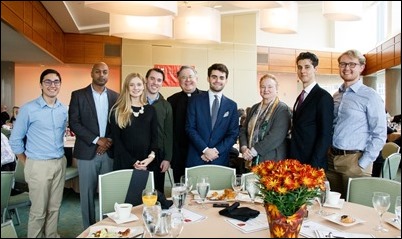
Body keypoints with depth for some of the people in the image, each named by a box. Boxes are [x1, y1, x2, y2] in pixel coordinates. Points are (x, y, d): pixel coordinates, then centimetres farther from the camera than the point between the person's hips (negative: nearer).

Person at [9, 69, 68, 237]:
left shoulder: (64, 109, 4)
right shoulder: (28, 109, -9)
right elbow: (15, 140, -3)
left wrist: (60, 158, 12)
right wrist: (27, 164, -1)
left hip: (60, 163, 4)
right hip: (39, 165, -4)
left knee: (54, 207, 15)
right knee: (38, 211, 6)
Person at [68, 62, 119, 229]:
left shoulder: (115, 96, 8)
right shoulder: (78, 95, 0)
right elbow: (73, 123, -6)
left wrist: (109, 141, -7)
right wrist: (97, 140, -12)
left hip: (109, 152, 2)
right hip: (87, 152, -2)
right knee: (87, 193, 6)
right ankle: (88, 228, 21)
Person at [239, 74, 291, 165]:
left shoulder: (282, 109, -7)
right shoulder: (254, 108, 12)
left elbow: (276, 136, -17)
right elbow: (243, 130, 10)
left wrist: (254, 150, -18)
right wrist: (244, 148, -7)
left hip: (272, 161, -5)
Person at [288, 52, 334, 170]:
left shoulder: (323, 97, -12)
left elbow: (326, 135, -16)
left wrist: (314, 165, -19)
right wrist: (292, 161, 7)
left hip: (313, 164, -7)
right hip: (295, 161, 7)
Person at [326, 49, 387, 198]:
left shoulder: (370, 96, -8)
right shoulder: (336, 96, 10)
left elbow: (380, 135, -9)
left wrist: (363, 164, -13)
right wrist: (327, 155, 8)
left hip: (354, 160, -5)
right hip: (332, 158, 5)